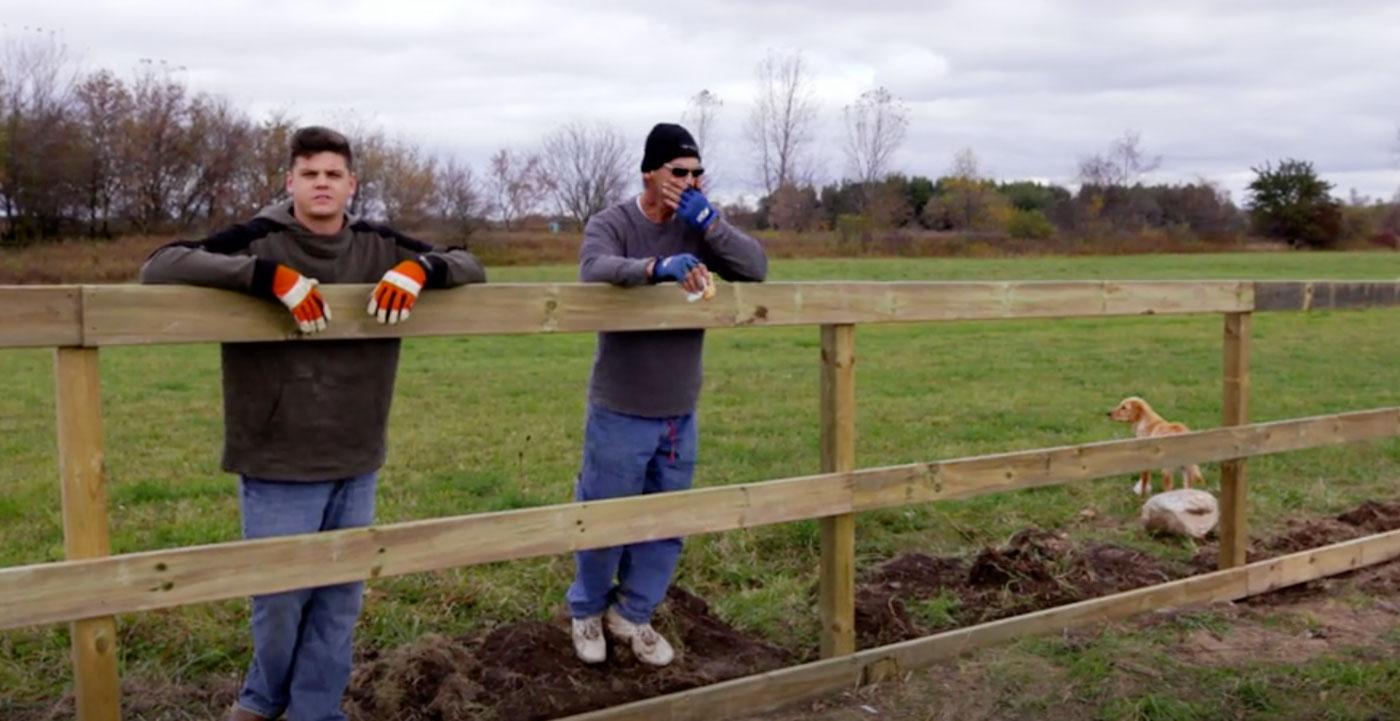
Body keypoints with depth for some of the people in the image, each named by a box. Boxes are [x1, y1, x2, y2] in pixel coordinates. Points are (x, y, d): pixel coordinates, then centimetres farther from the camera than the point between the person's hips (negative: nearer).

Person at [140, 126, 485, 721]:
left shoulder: (380, 247, 3)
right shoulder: (259, 242, -10)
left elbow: (469, 266, 9)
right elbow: (159, 266, -20)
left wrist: (419, 268, -15)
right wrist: (271, 275, -30)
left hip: (356, 465, 4)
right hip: (278, 467, -4)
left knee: (340, 600, 14)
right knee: (281, 598, 9)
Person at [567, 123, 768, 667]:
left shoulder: (700, 227, 4)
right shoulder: (611, 224, -9)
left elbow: (757, 268, -7)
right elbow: (595, 271, -30)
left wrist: (708, 222, -18)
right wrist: (657, 267, -47)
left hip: (680, 413, 4)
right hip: (621, 412, -4)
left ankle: (632, 614, 33)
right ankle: (587, 611, 34)